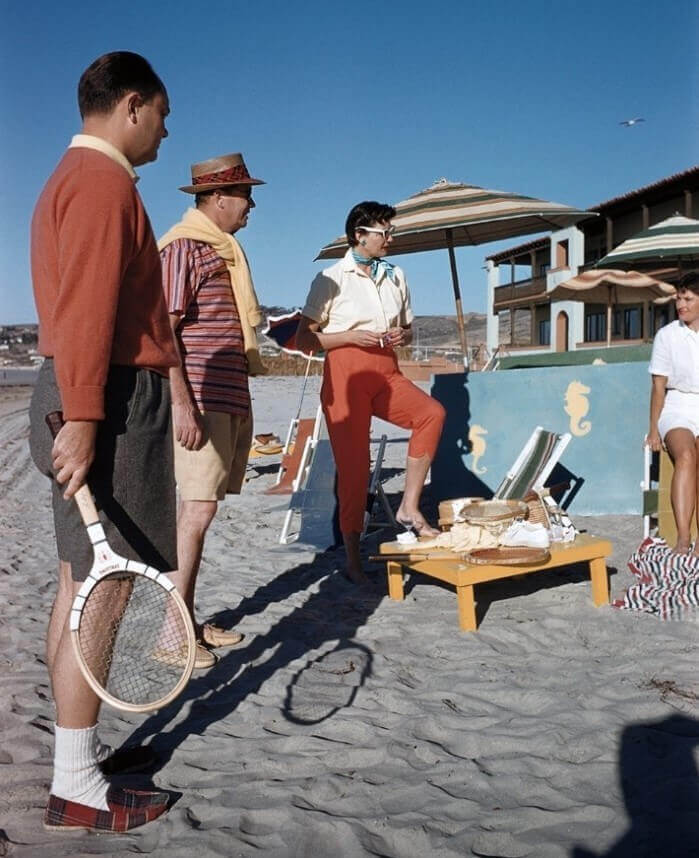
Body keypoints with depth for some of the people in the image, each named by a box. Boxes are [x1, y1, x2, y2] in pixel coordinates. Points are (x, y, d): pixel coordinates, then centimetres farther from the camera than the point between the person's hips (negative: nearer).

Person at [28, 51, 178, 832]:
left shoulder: (76, 177, 22)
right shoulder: (104, 180, -10)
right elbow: (86, 310, -20)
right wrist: (83, 418, -24)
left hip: (92, 398, 11)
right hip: (109, 399, -11)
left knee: (80, 582, 13)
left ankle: (81, 746, 26)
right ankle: (76, 789, 3)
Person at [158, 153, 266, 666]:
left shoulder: (224, 248, 20)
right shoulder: (182, 246, -8)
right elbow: (163, 331, -16)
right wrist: (181, 403, -22)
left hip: (233, 399, 9)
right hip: (201, 399, -9)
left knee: (201, 508, 10)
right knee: (198, 509, -11)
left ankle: (188, 621, 17)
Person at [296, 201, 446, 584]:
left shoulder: (395, 276, 16)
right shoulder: (332, 278, 1)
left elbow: (408, 329, 26)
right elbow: (304, 339, -1)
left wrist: (402, 336, 1)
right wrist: (353, 336, -13)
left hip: (386, 372, 5)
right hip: (346, 373, -4)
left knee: (431, 412, -24)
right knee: (353, 465, -5)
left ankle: (409, 507, -14)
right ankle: (352, 558, 7)